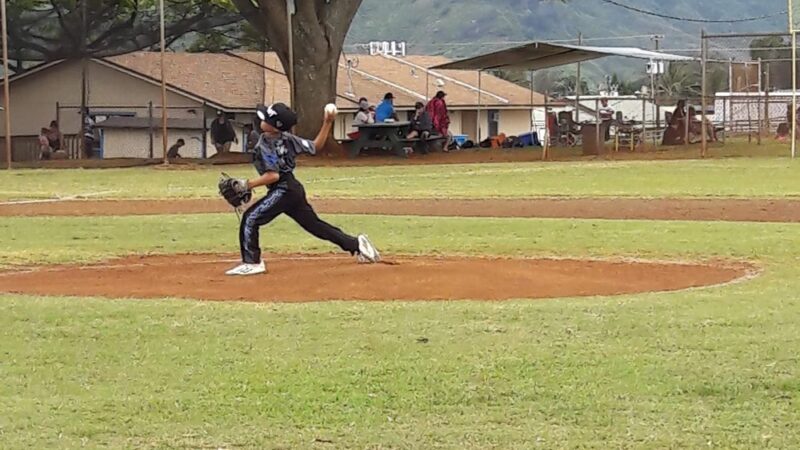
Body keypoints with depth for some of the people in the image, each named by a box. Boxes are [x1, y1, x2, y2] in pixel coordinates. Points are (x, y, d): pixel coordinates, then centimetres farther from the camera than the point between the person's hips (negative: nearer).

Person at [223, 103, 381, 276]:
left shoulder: (265, 146, -17)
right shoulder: (287, 138, 5)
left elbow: (273, 175, -25)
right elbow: (315, 146, 7)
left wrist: (248, 184, -23)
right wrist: (327, 123, 11)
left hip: (283, 190, -9)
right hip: (295, 189, 9)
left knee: (250, 218, -7)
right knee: (314, 224, 17)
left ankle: (251, 263, -9)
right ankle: (356, 244, 18)